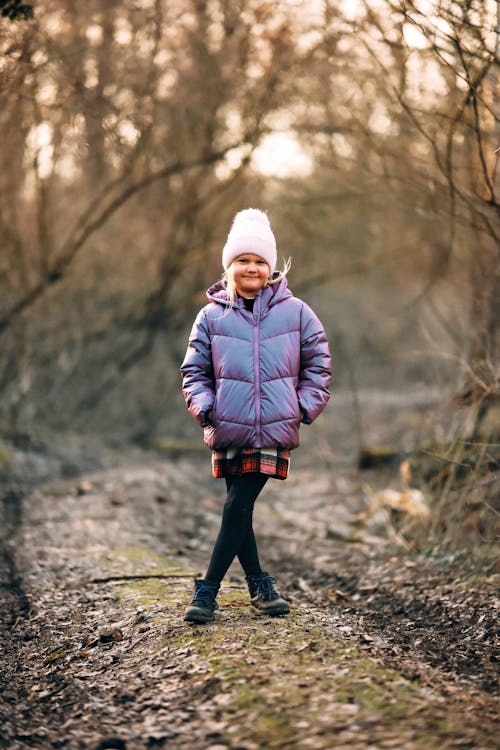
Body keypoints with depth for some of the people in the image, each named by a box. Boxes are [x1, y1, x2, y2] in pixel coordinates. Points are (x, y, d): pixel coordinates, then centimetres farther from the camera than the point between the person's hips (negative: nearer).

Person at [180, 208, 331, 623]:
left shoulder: (295, 312, 4)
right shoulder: (212, 316, 5)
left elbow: (318, 364, 11)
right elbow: (194, 371, 11)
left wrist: (305, 408, 2)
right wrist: (205, 413, -2)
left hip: (274, 432, -2)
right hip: (229, 430, 2)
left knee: (238, 507, -8)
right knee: (238, 509, 6)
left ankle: (207, 590, -2)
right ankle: (260, 584, 21)